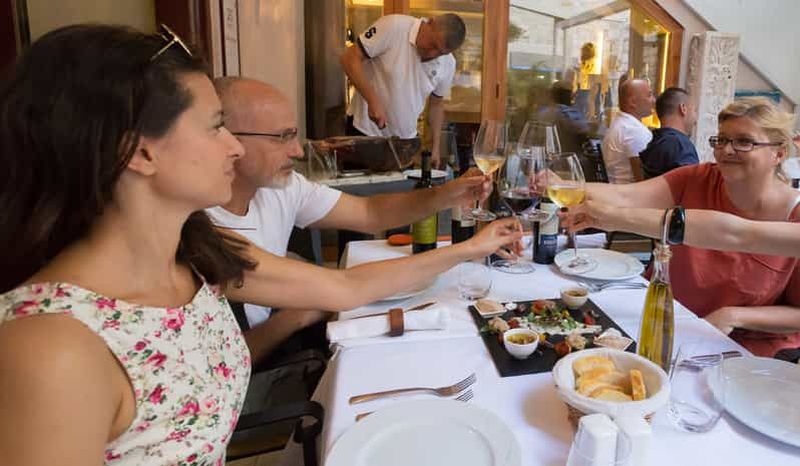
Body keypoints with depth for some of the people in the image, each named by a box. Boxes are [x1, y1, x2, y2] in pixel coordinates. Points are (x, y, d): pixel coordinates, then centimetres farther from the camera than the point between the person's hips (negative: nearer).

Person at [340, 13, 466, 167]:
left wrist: (435, 147, 8)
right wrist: (373, 100, -26)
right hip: (365, 131, -4)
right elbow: (350, 58, -16)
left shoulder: (448, 64, -2)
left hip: (406, 139, 4)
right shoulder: (393, 26, -17)